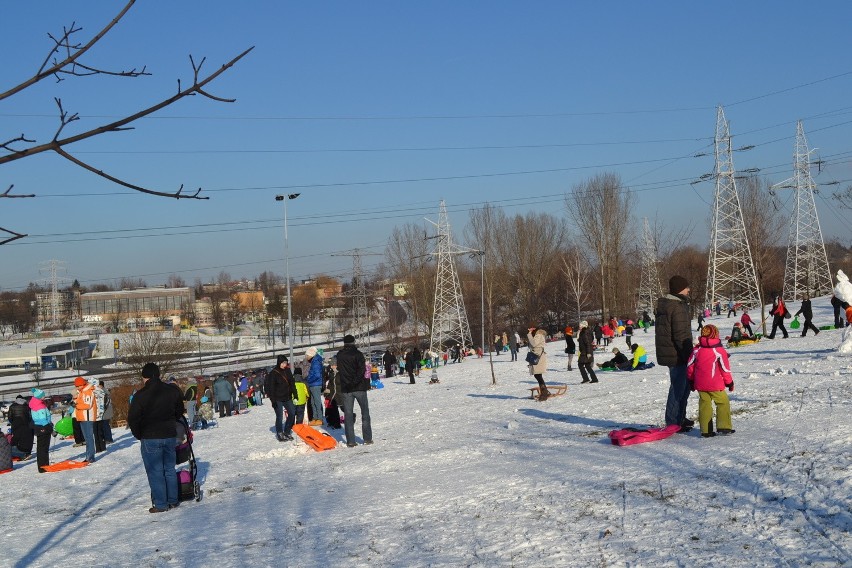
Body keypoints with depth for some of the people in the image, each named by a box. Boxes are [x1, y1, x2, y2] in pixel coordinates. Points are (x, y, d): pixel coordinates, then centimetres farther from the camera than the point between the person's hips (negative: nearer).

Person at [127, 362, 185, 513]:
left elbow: (132, 419, -12)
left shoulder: (141, 395, -14)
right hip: (170, 436, 5)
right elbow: (180, 412, 15)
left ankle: (160, 504, 3)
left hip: (150, 439, -5)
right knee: (169, 469, 15)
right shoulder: (173, 391, 2)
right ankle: (173, 501, 20)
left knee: (155, 472, 2)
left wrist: (139, 435, 3)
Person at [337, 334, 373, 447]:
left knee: (348, 414, 5)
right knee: (365, 412, 9)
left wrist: (347, 383, 9)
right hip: (359, 388, -2)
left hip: (346, 389, 3)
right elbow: (361, 370, -18)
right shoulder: (358, 354, -8)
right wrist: (355, 382, -13)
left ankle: (350, 441, 0)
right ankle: (367, 438, 8)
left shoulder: (339, 355, 4)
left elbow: (339, 370, 8)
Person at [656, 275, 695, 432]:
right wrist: (689, 354, -18)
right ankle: (673, 423, 2)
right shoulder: (678, 307, -19)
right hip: (677, 355, -10)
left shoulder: (664, 305, 14)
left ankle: (680, 418, 31)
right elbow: (681, 335, -23)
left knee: (684, 385, 21)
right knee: (678, 387, -3)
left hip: (667, 353, 10)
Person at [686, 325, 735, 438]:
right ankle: (723, 426, 1)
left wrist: (691, 380, 21)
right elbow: (725, 368, -4)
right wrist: (729, 382, 8)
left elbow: (690, 366, 8)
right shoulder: (719, 351, -7)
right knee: (723, 403, 8)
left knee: (704, 405, 7)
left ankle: (706, 430, 7)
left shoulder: (697, 350, 4)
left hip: (700, 385, 4)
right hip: (716, 385, -4)